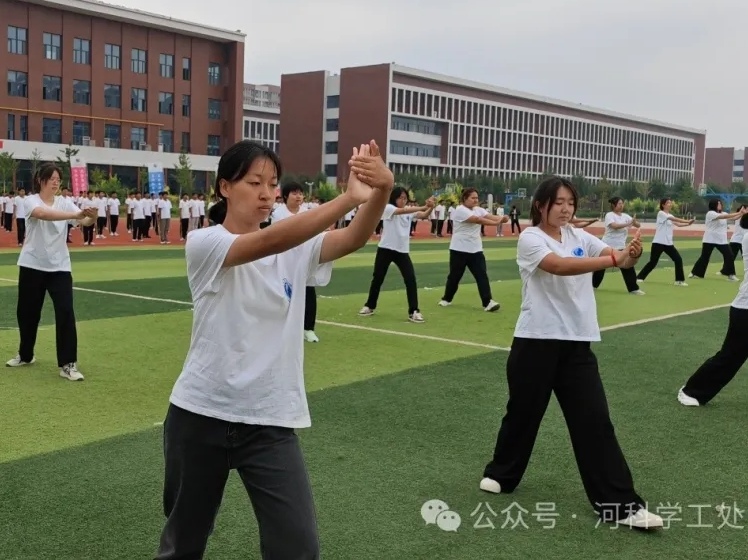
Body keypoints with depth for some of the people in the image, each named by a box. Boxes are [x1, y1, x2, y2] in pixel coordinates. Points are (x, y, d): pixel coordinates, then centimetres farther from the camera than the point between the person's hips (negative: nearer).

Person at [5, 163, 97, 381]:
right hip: (32, 265, -1)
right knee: (27, 312, 12)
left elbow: (85, 222, -15)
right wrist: (76, 215, -45)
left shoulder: (65, 202, -1)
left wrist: (92, 216, -40)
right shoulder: (31, 201, -9)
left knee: (66, 313, -10)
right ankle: (25, 355, 36)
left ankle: (68, 365, -5)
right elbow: (43, 214, -32)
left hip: (59, 267, 1)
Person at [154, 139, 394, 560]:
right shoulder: (204, 243, -11)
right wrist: (349, 197, -39)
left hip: (272, 420, 2)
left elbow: (354, 240, -17)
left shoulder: (296, 249, 1)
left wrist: (382, 192, -37)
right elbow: (268, 242, -29)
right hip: (201, 415, -2)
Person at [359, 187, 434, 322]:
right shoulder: (388, 208, -9)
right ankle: (370, 306, 26)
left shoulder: (410, 211, 5)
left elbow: (424, 216, -11)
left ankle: (413, 311, -6)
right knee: (377, 278, 9)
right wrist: (424, 207, -39)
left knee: (411, 279, -10)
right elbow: (403, 211, -28)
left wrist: (430, 208, -34)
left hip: (403, 251, 3)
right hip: (386, 249, -3)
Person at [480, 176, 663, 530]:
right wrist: (612, 260, -37)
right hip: (536, 341, -4)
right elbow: (559, 266, -28)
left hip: (577, 342, 4)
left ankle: (620, 504, 5)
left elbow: (617, 257, -6)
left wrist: (630, 255, -31)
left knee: (595, 420, 1)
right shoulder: (530, 238, -9)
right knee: (523, 412, 12)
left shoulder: (580, 237, 8)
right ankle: (501, 473, 36)